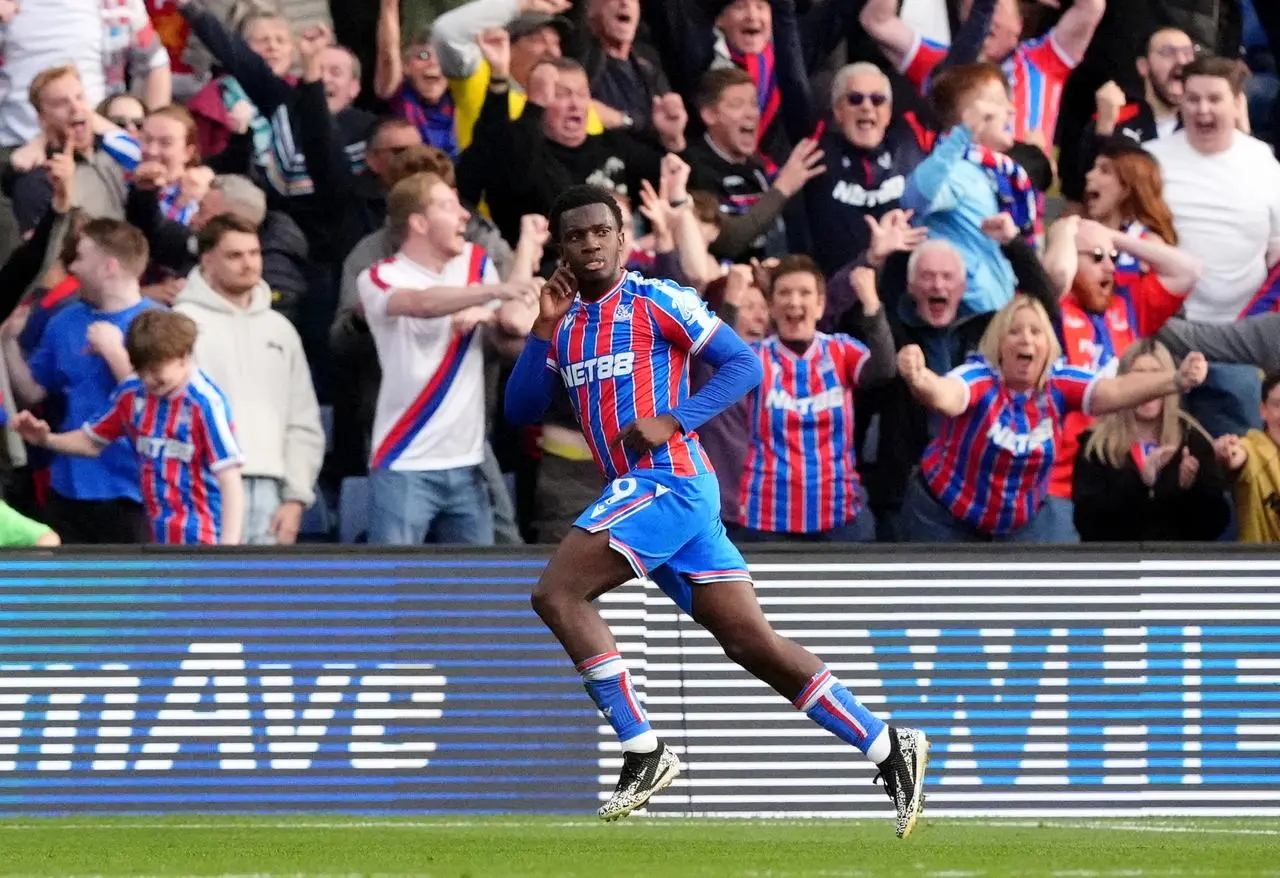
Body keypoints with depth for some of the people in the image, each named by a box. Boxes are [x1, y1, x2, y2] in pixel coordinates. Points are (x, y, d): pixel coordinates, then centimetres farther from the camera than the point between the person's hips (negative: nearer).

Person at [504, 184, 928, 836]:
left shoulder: (656, 301, -2)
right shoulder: (566, 326, 18)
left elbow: (743, 365, -5)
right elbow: (521, 411, 13)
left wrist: (672, 421, -16)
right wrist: (544, 329, 1)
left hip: (668, 481, -7)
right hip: (636, 492, 7)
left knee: (556, 592, -16)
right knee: (754, 644, 2)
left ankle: (643, 754, -14)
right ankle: (888, 748, 5)